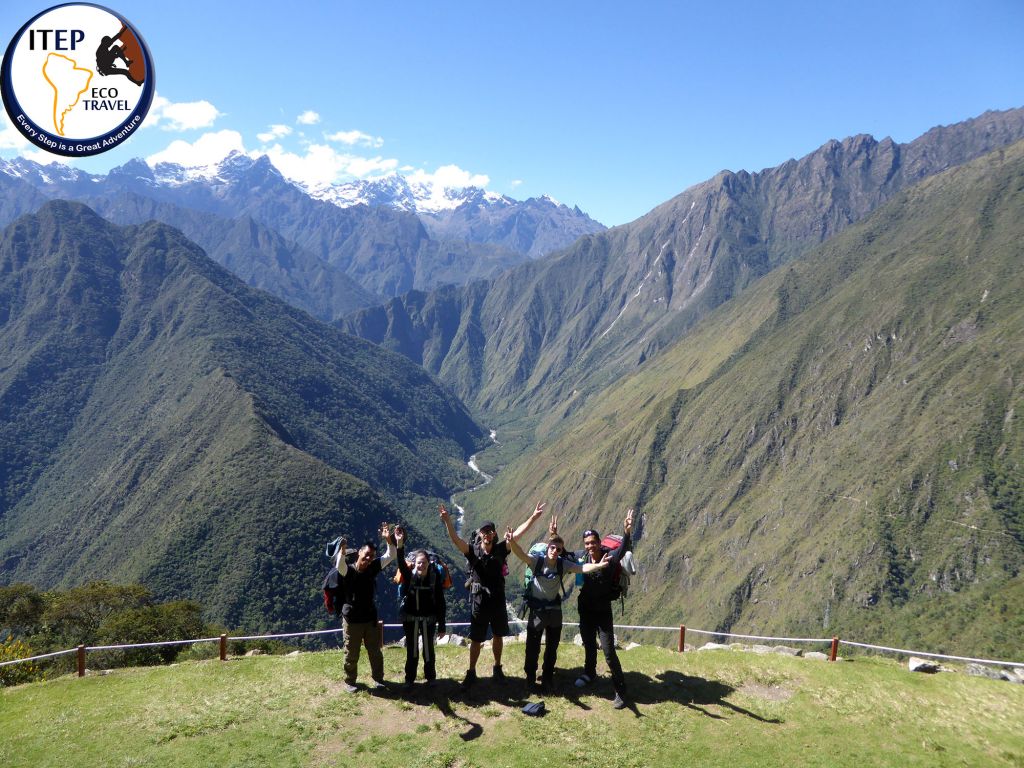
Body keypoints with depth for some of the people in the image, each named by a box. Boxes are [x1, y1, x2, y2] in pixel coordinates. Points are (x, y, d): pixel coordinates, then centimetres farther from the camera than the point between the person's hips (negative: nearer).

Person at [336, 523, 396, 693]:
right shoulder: (348, 570, -17)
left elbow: (390, 556, -7)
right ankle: (350, 682, 28)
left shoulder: (373, 568, -5)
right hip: (352, 620, -4)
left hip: (370, 618, 4)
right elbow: (340, 565, -40)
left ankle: (378, 678, 33)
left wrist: (388, 539, -25)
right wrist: (342, 550, -61)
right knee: (352, 654, 10)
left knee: (375, 652, 16)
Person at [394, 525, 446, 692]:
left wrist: (441, 626, -6)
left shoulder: (435, 578, -10)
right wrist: (400, 544, -48)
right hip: (410, 618, 1)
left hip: (429, 619, 0)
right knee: (411, 651, 9)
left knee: (428, 650, 9)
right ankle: (409, 680, 21)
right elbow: (401, 563, -30)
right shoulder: (409, 576, -9)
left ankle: (431, 678, 25)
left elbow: (440, 602, -6)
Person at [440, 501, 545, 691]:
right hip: (479, 602, -2)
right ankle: (471, 673, 19)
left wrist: (534, 517, -15)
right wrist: (447, 521, -41)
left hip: (498, 601, 2)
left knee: (498, 636, 16)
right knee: (476, 640, 5)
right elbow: (456, 539, -24)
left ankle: (497, 669, 34)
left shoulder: (500, 549, -2)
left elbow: (517, 533, -8)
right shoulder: (473, 551, -8)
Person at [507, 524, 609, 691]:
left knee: (552, 646, 13)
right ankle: (530, 678, 27)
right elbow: (521, 555, -36)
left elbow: (582, 568, -21)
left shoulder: (563, 564, -11)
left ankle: (547, 679, 31)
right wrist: (512, 542, -58)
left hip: (554, 609, 3)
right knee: (532, 645, 6)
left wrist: (599, 565, -41)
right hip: (537, 609, -3)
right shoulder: (537, 561, -19)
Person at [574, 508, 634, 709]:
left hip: (603, 612, -4)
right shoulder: (582, 558, -7)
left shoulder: (610, 558, -19)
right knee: (589, 646, 22)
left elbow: (621, 551, -39)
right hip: (585, 611, 4)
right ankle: (590, 673, 46)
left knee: (609, 652, -5)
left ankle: (620, 690, 9)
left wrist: (627, 534, -57)